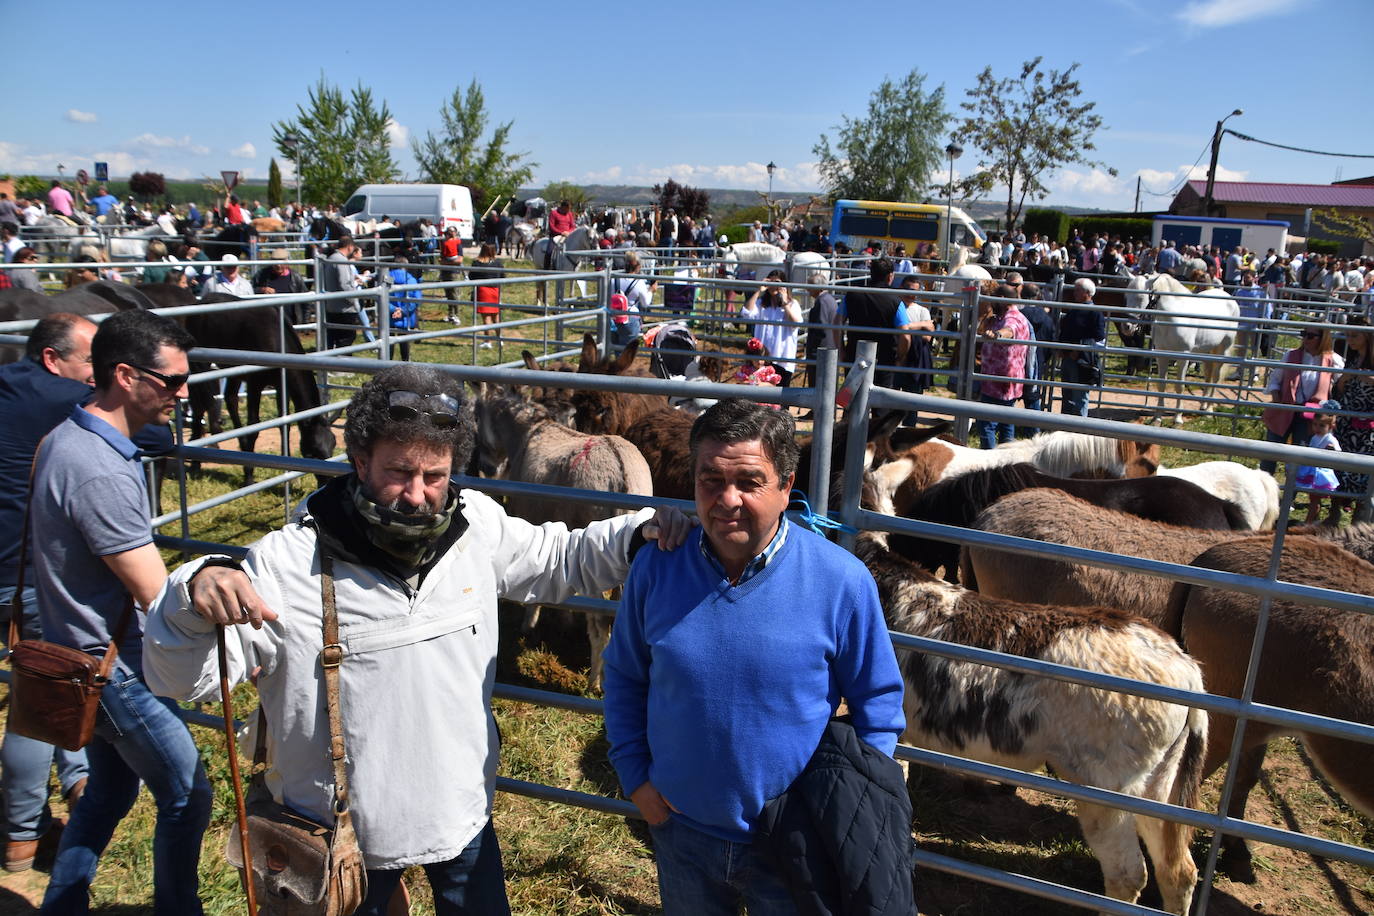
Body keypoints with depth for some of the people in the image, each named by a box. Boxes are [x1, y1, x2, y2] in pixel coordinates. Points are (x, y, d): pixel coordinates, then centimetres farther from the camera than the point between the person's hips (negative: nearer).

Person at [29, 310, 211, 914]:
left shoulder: (66, 438, 3)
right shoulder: (100, 472, -29)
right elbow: (157, 598, -26)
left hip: (80, 656, 10)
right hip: (113, 669, -10)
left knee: (111, 788, 24)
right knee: (186, 797, 6)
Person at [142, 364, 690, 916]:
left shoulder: (478, 525, -11)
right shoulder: (288, 563, -22)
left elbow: (558, 559, 5)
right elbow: (182, 678, -17)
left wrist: (640, 532, -11)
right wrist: (195, 594, -37)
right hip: (343, 831, -3)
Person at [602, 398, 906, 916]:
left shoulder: (842, 581, -18)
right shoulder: (655, 568, -12)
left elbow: (879, 704, -6)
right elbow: (624, 679, 4)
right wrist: (634, 776, -2)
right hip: (680, 830, 3)